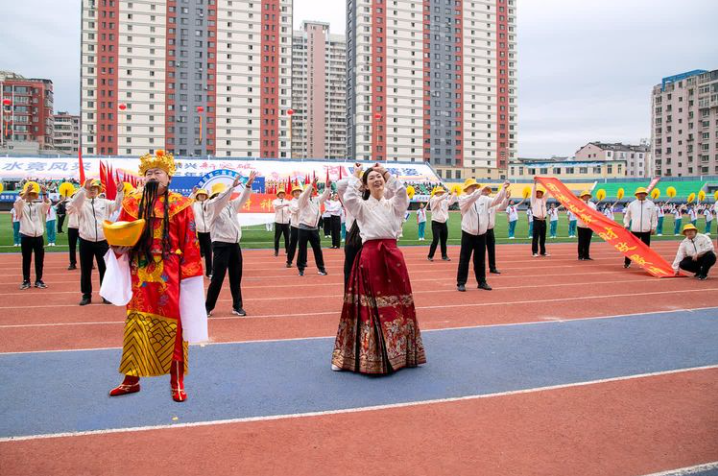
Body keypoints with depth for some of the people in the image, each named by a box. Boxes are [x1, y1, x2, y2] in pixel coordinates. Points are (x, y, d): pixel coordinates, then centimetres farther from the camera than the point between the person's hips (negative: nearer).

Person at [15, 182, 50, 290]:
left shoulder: (39, 206, 8)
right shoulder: (21, 206, 2)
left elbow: (47, 203, -12)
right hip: (26, 236, -2)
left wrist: (44, 193, -30)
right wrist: (27, 191, -32)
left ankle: (38, 280, 14)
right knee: (26, 260, 4)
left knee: (39, 259, 5)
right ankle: (26, 281, 11)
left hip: (38, 236, 2)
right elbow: (18, 202, -21)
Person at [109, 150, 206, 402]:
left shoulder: (180, 205, -2)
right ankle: (131, 379, 26)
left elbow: (190, 244, -4)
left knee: (172, 326, 3)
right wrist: (118, 247, -12)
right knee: (136, 326, 10)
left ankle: (177, 382, 17)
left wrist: (191, 276, -7)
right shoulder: (132, 203, 7)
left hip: (170, 277, -3)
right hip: (140, 275, 3)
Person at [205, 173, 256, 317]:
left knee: (236, 277, 9)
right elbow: (220, 200, -22)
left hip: (235, 245, 6)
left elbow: (243, 198, 6)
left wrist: (249, 184, -8)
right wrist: (233, 186, -31)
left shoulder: (232, 205, 16)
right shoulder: (213, 205, -3)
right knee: (218, 278, -5)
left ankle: (237, 306, 16)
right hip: (221, 245, -6)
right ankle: (208, 307, 6)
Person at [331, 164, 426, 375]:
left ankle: (396, 353, 22)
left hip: (392, 255, 3)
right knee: (368, 305, 0)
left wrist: (386, 173, -4)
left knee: (396, 302, 8)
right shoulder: (362, 206, 8)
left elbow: (402, 192, -7)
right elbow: (348, 198, -14)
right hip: (369, 255, -3)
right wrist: (355, 178, -1)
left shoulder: (393, 204, 14)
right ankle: (366, 355, 9)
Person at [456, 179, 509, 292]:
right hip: (468, 234, -4)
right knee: (464, 259, -1)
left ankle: (481, 282, 22)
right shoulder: (462, 199, -4)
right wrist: (481, 190, -32)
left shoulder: (483, 199, 8)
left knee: (480, 260, 12)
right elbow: (470, 199, -25)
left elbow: (496, 200, 2)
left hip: (481, 234, 4)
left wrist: (504, 189, -9)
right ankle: (461, 283, 5)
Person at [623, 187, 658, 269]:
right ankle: (627, 263, 8)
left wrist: (653, 227, 3)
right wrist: (626, 225, 4)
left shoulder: (651, 204, 2)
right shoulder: (632, 204, 3)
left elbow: (654, 216, 6)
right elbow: (627, 215, 12)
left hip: (646, 230, 0)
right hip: (635, 230, 0)